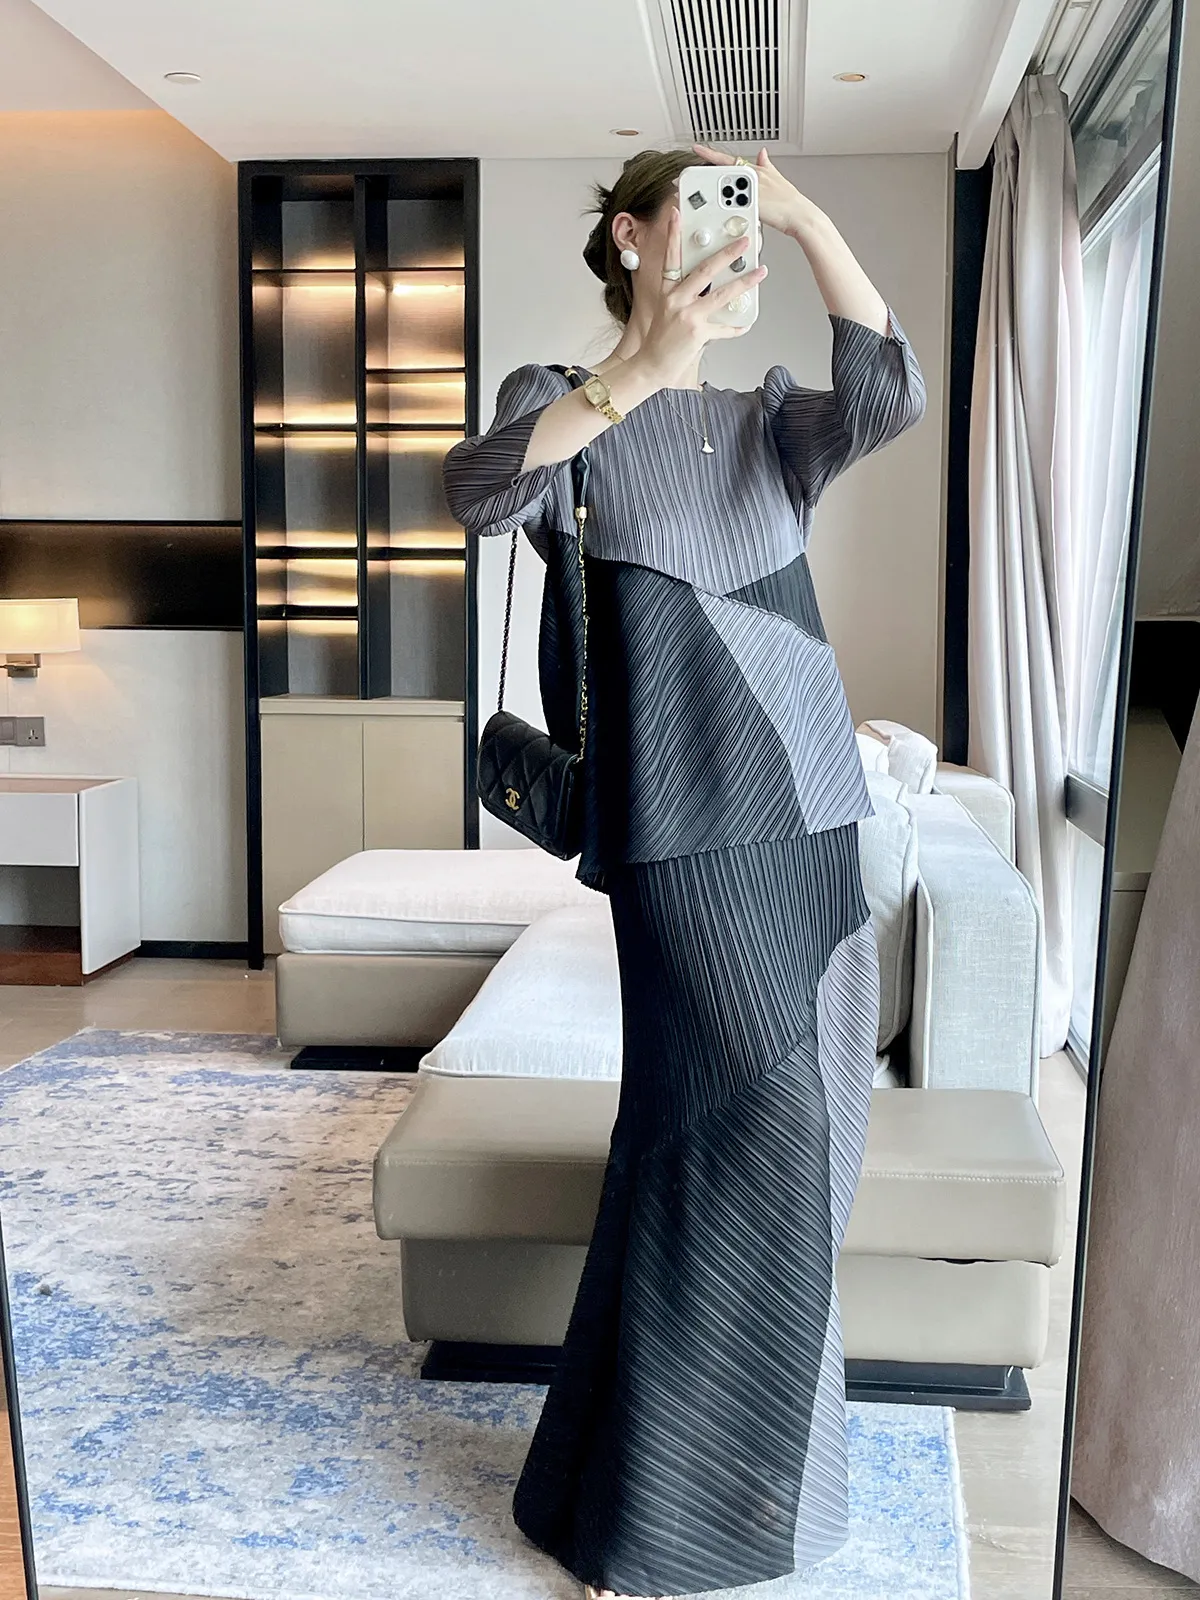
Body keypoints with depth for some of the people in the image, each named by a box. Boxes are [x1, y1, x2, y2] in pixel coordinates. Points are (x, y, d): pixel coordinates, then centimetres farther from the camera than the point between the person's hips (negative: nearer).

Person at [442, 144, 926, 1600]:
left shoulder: (769, 421, 18)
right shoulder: (569, 404, 5)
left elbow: (890, 396, -2)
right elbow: (477, 490, -17)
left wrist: (802, 213, -5)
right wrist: (640, 371, -26)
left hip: (813, 817, 6)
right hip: (691, 822, -6)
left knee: (799, 1137, 10)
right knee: (765, 1125, -10)